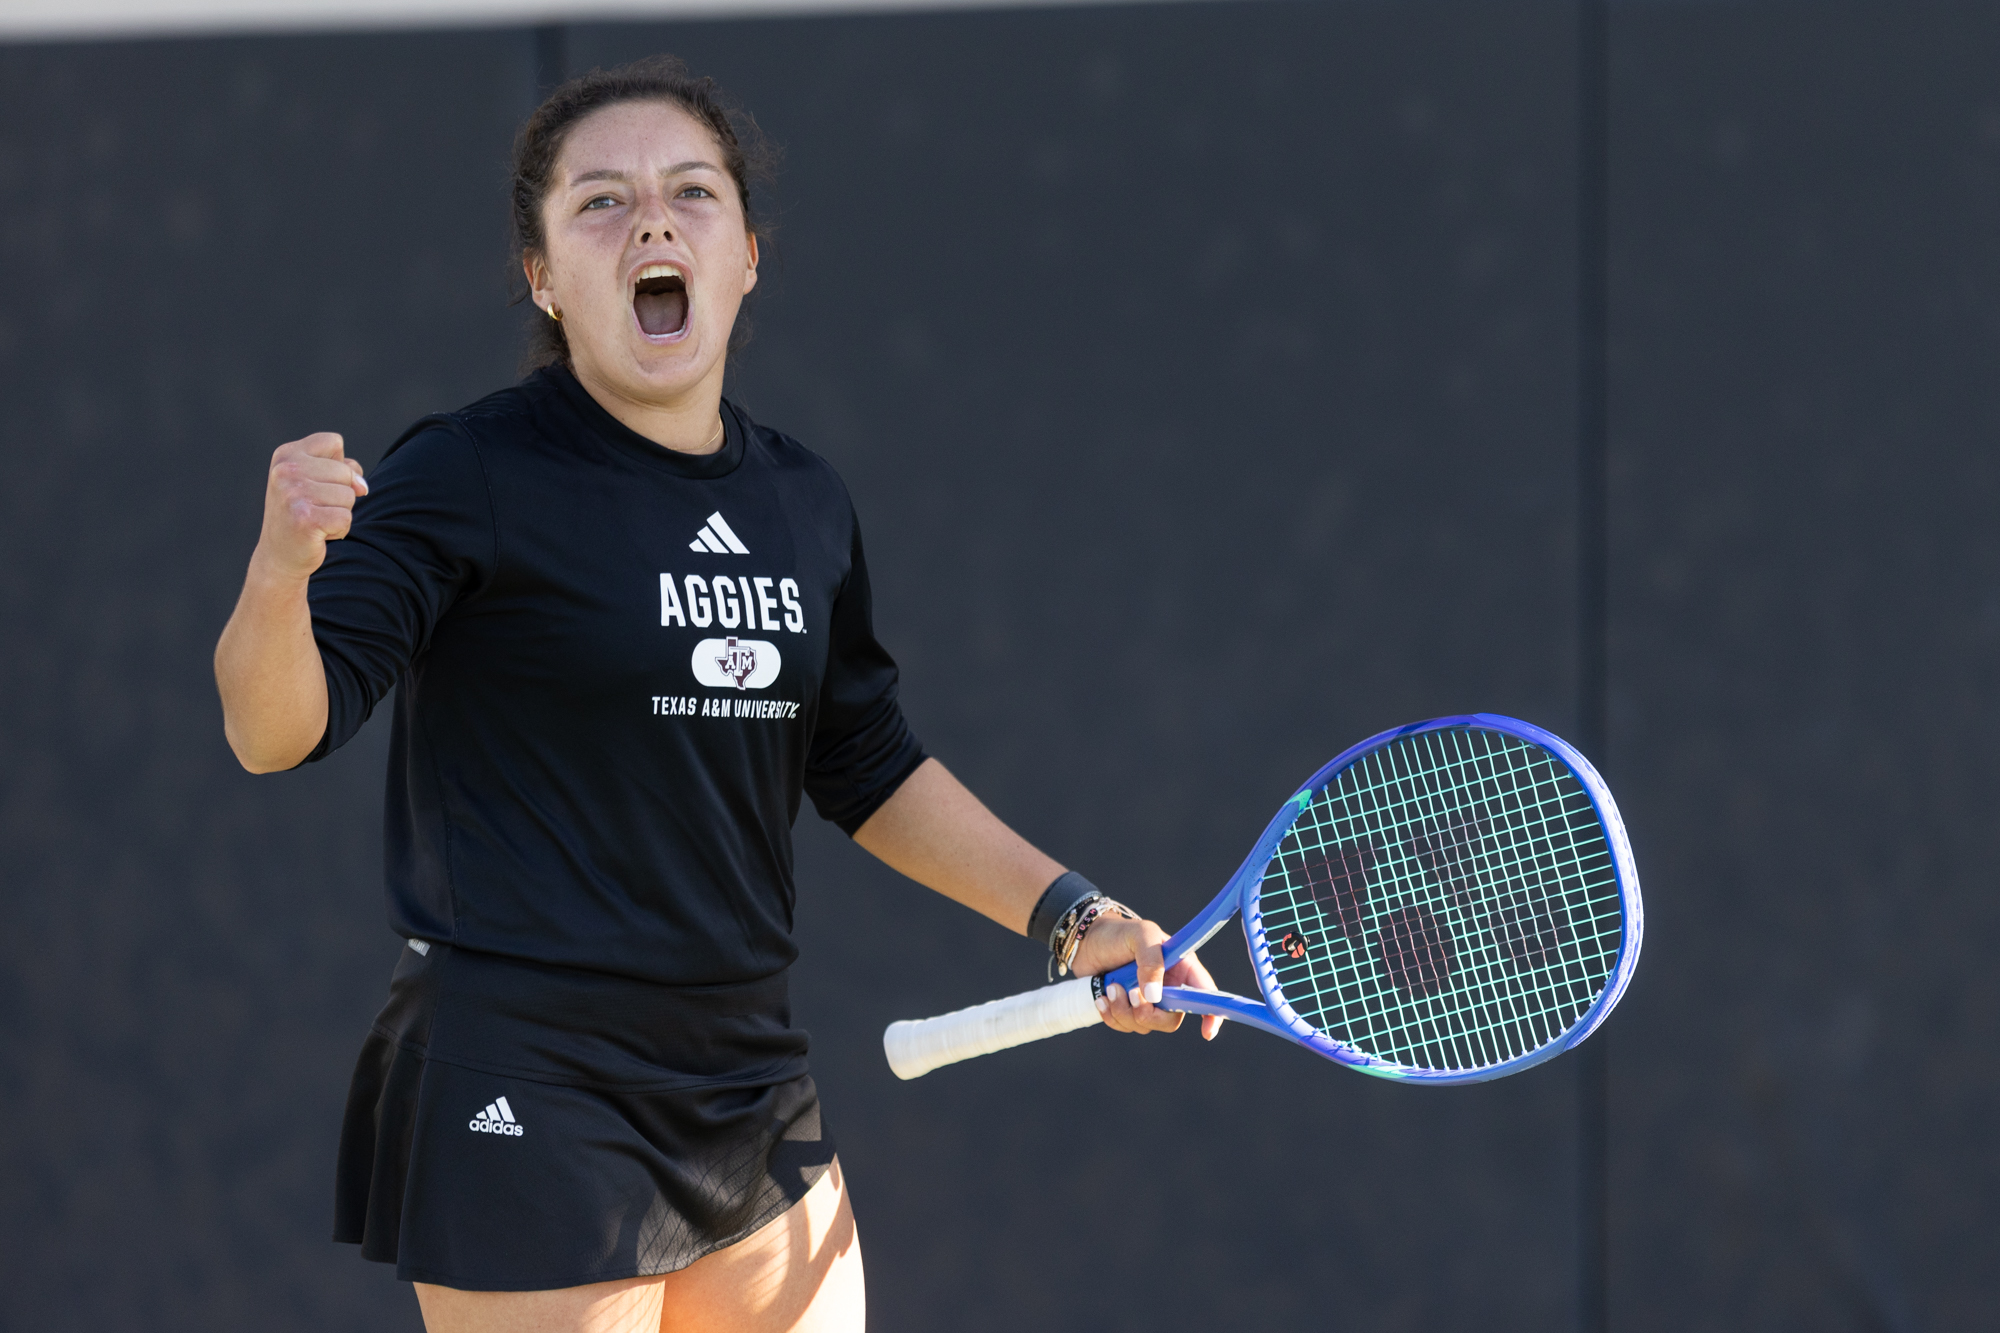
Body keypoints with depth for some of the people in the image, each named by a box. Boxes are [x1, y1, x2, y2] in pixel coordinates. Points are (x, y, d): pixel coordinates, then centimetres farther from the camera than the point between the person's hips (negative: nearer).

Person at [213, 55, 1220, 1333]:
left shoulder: (807, 505, 10)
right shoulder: (471, 478, -10)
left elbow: (868, 768, 22)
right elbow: (274, 731, -18)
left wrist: (1071, 913, 16)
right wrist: (283, 568, -39)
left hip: (752, 1095, 7)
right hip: (526, 1110, -7)